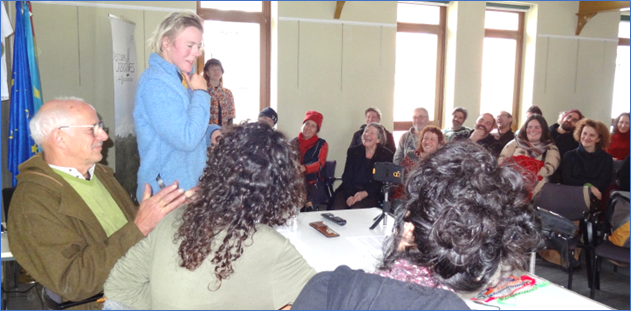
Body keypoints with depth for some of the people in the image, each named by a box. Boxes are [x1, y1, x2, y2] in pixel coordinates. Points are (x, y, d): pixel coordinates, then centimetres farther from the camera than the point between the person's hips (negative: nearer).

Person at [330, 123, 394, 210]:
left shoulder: (386, 155, 5)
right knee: (337, 207, -26)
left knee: (356, 208, -32)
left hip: (372, 193, -2)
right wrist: (349, 195, -15)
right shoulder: (353, 151, 12)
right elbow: (347, 176, 4)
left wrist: (365, 193, -18)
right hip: (350, 190, 2)